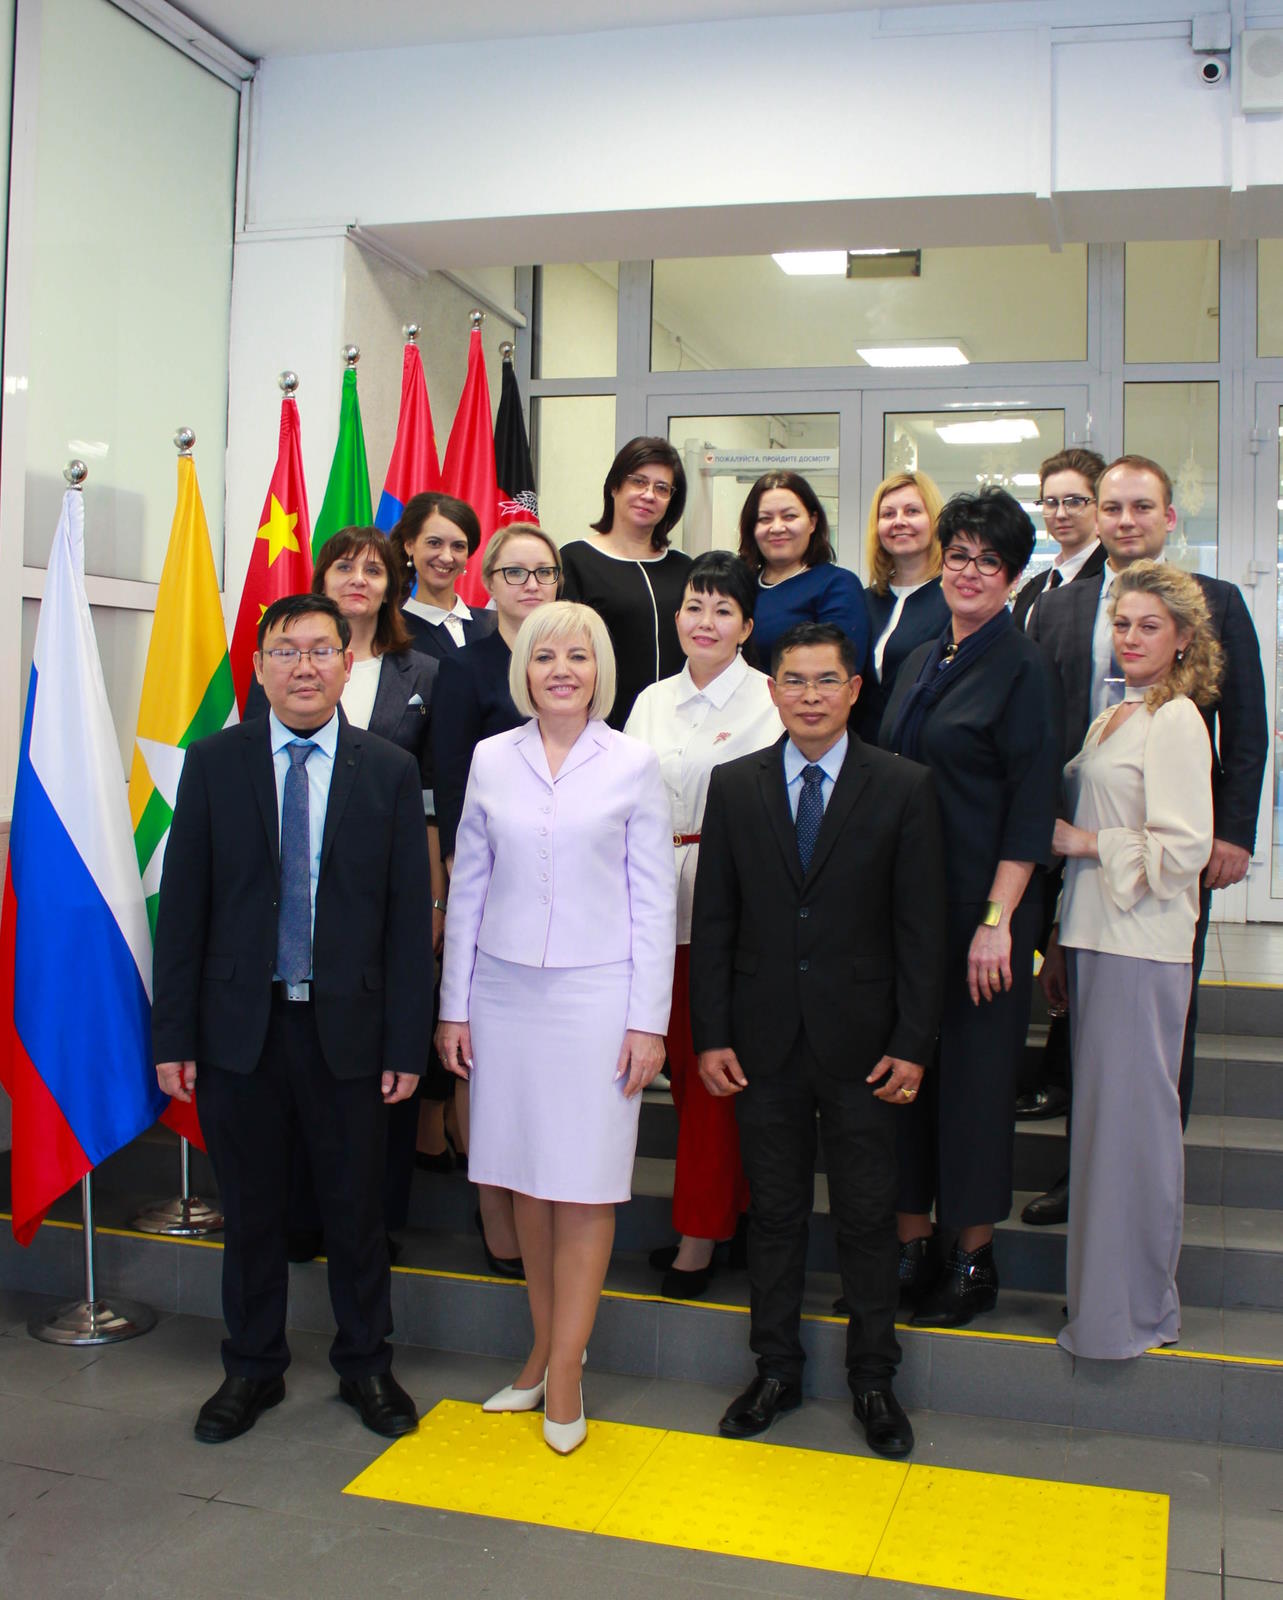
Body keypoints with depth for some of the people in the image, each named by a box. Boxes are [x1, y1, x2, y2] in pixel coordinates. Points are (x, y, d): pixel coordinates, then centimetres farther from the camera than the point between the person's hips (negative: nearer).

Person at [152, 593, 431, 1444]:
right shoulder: (215, 762, 2)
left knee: (358, 1207, 11)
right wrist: (174, 1034, -3)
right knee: (250, 1208, 13)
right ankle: (253, 1368, 32)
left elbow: (409, 916, -1)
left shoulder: (391, 772, 0)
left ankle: (366, 1366, 30)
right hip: (241, 1024, 1)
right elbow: (183, 904, 1)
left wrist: (407, 1042, -5)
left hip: (348, 1026, 0)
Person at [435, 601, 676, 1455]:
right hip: (506, 993, 3)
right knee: (526, 1181, 8)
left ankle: (566, 1371, 12)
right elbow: (468, 887, 9)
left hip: (595, 995, -2)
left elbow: (654, 897, 0)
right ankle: (544, 1351, 23)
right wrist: (454, 1006, 7)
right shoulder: (491, 759, 5)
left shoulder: (634, 764, -1)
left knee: (584, 1188, 1)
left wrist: (649, 1021, -4)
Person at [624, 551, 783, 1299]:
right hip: (662, 904, 5)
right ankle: (726, 1208, 24)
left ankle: (700, 1235, 7)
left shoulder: (770, 700, -3)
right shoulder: (653, 702, 13)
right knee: (681, 1061, 9)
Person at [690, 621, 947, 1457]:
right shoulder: (735, 785, 3)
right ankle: (777, 1370, 28)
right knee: (774, 1211, 13)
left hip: (862, 1043, -1)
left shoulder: (904, 788, -3)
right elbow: (713, 919, 4)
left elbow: (923, 926, -3)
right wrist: (711, 1034, -2)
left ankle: (874, 1380, 26)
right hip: (765, 1042, 2)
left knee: (868, 1216, 8)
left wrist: (913, 1044, -8)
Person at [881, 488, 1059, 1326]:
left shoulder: (1021, 668, -7)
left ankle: (975, 1259, 17)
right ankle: (912, 1247, 21)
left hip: (980, 904, -6)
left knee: (973, 1069, 2)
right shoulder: (922, 662, 13)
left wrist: (997, 920, -17)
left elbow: (1032, 806, -12)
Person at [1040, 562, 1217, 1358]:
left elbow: (1184, 850, -16)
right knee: (1102, 1114, 13)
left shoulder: (1177, 723, -10)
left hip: (1143, 948, -8)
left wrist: (1083, 842, -12)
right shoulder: (1110, 720, 16)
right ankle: (1106, 1288, 25)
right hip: (1095, 940, 8)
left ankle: (1133, 1307, 12)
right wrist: (1062, 942, 17)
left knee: (1133, 1118, -1)